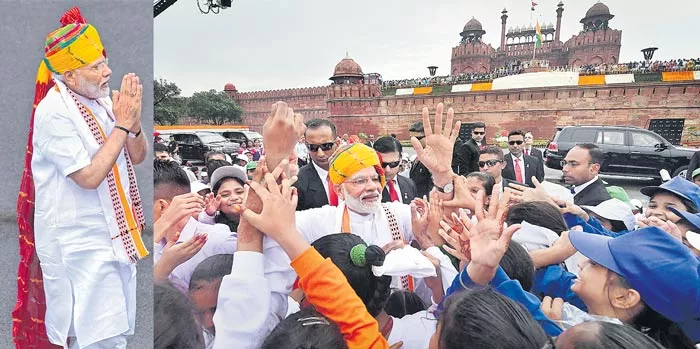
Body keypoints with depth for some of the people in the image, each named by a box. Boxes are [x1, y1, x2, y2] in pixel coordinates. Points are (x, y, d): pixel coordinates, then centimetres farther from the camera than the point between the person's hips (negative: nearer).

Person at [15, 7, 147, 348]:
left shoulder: (101, 99, 2)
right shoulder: (54, 112, -16)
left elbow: (137, 157, 6)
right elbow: (89, 176, -23)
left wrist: (133, 124, -14)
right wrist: (122, 124, -20)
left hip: (115, 234, 7)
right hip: (81, 241, -7)